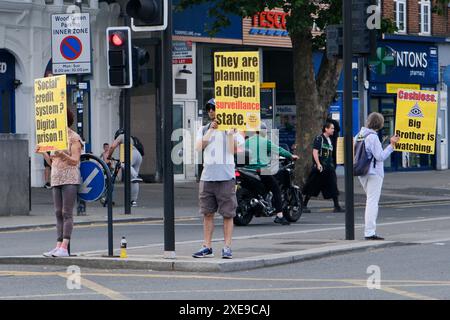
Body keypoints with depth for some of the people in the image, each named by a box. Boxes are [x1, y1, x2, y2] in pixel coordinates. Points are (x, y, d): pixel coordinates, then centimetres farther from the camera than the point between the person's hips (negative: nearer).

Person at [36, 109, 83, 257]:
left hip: (70, 179, -7)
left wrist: (62, 154, -25)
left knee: (67, 213, -11)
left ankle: (64, 247, -16)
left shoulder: (74, 138, -2)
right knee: (58, 213, 3)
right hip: (56, 179, 7)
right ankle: (58, 246, 0)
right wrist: (43, 152, 5)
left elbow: (75, 160, -10)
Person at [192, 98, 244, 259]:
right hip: (207, 177, 4)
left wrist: (230, 132, -11)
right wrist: (211, 130, -4)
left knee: (228, 214, -3)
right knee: (207, 214, 6)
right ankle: (207, 247, 10)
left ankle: (227, 247, 0)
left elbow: (234, 150, -7)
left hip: (226, 177, -4)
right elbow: (198, 148, -2)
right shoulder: (204, 129, 15)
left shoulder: (231, 127, 5)